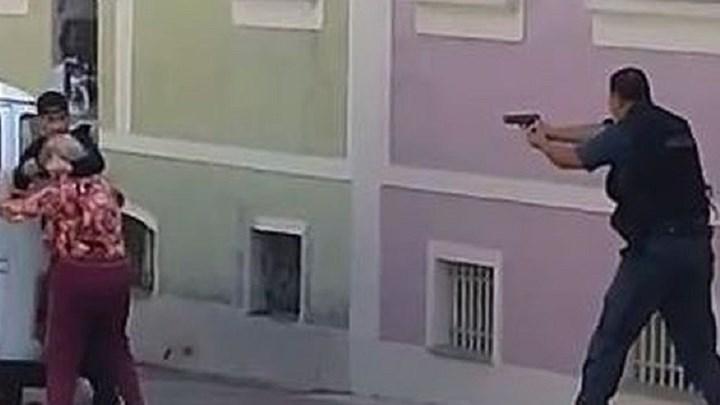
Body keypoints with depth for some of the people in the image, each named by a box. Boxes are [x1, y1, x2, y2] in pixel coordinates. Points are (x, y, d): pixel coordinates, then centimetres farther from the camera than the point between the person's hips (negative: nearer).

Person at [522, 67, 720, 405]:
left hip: (653, 250, -6)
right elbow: (599, 134, 27)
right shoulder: (677, 128, 14)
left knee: (610, 339, 6)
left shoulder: (626, 135, -7)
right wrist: (552, 131, 37)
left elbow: (569, 158, 8)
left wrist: (542, 143, 30)